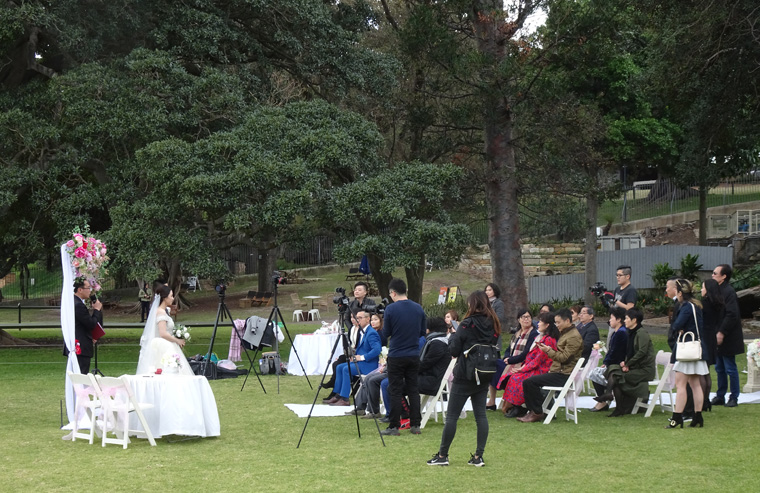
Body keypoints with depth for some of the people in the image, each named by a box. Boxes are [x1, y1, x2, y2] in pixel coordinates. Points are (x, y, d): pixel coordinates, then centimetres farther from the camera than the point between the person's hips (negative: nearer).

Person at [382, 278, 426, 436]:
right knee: (413, 390, 11)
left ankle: (394, 426, 2)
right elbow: (423, 331, 10)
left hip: (396, 356, -4)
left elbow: (386, 332, -4)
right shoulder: (418, 308, 2)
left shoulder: (391, 309, -12)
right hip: (414, 355, 4)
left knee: (395, 392, 1)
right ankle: (415, 425, 11)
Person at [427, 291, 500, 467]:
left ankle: (442, 455, 3)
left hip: (464, 376, -6)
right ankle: (478, 456, 4)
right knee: (481, 414, 6)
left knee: (451, 416, 0)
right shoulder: (494, 326, 4)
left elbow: (454, 349, -11)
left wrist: (452, 338, 7)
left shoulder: (468, 324, -13)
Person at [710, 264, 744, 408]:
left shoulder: (729, 292, -17)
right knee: (719, 368, 14)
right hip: (718, 337, 9)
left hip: (727, 339, -9)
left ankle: (734, 398, 9)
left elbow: (732, 315, -23)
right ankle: (720, 396, 22)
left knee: (730, 369, 0)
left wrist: (722, 333, -22)